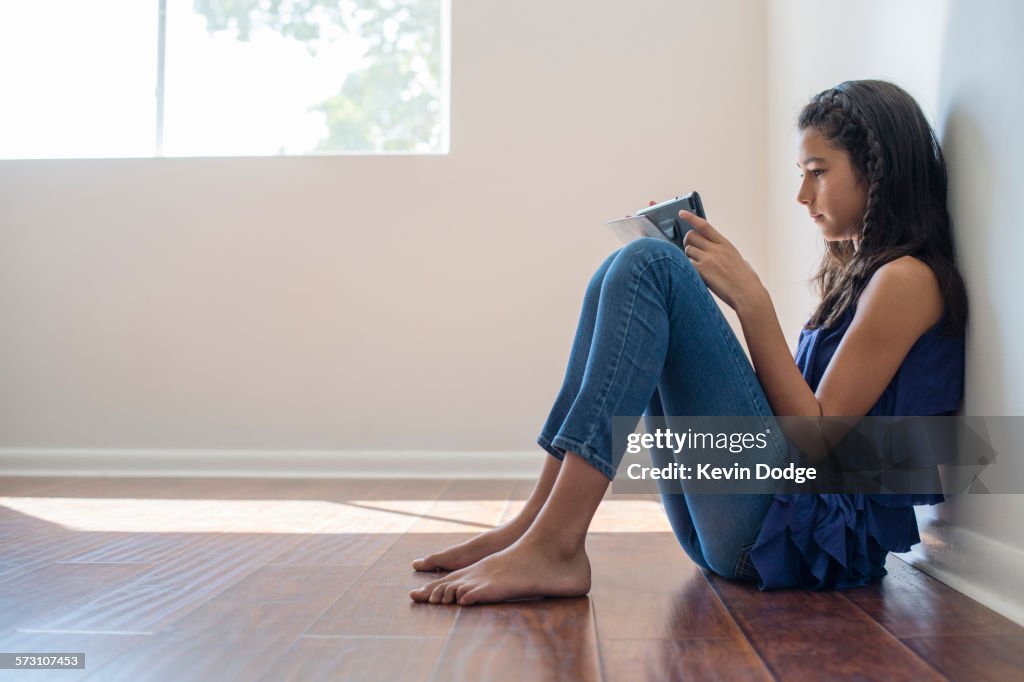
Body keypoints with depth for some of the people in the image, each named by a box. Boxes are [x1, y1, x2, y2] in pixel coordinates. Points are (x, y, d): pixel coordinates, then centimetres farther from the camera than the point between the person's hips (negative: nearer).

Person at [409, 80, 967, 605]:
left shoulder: (907, 278, -3)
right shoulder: (852, 273, 24)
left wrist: (751, 301, -12)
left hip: (814, 533, -9)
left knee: (648, 265, -18)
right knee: (627, 271, 4)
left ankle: (554, 544, -27)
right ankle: (539, 521, -8)